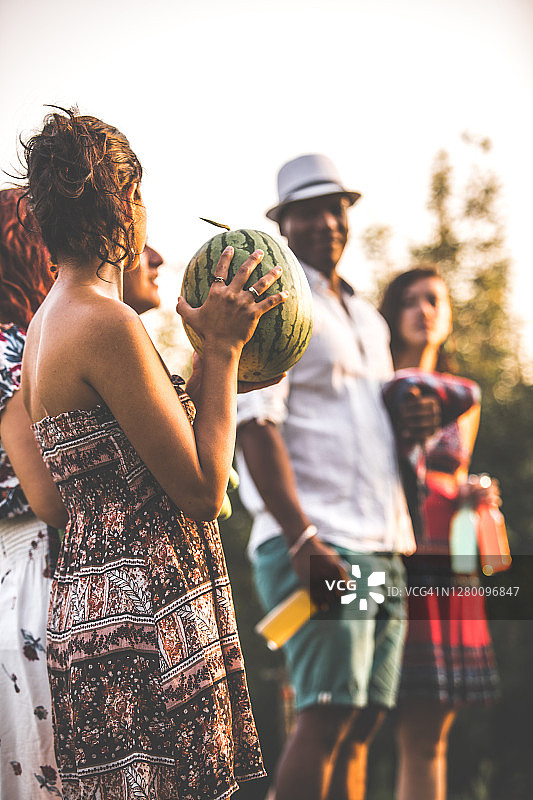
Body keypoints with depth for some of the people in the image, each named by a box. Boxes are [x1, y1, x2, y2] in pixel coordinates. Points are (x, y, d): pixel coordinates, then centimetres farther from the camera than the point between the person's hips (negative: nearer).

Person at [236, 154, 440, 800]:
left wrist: (413, 422, 6)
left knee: (362, 723, 6)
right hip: (318, 546, -8)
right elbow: (255, 426, -13)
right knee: (327, 716, -14)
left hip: (385, 551, 8)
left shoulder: (368, 321, 23)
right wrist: (302, 540, -24)